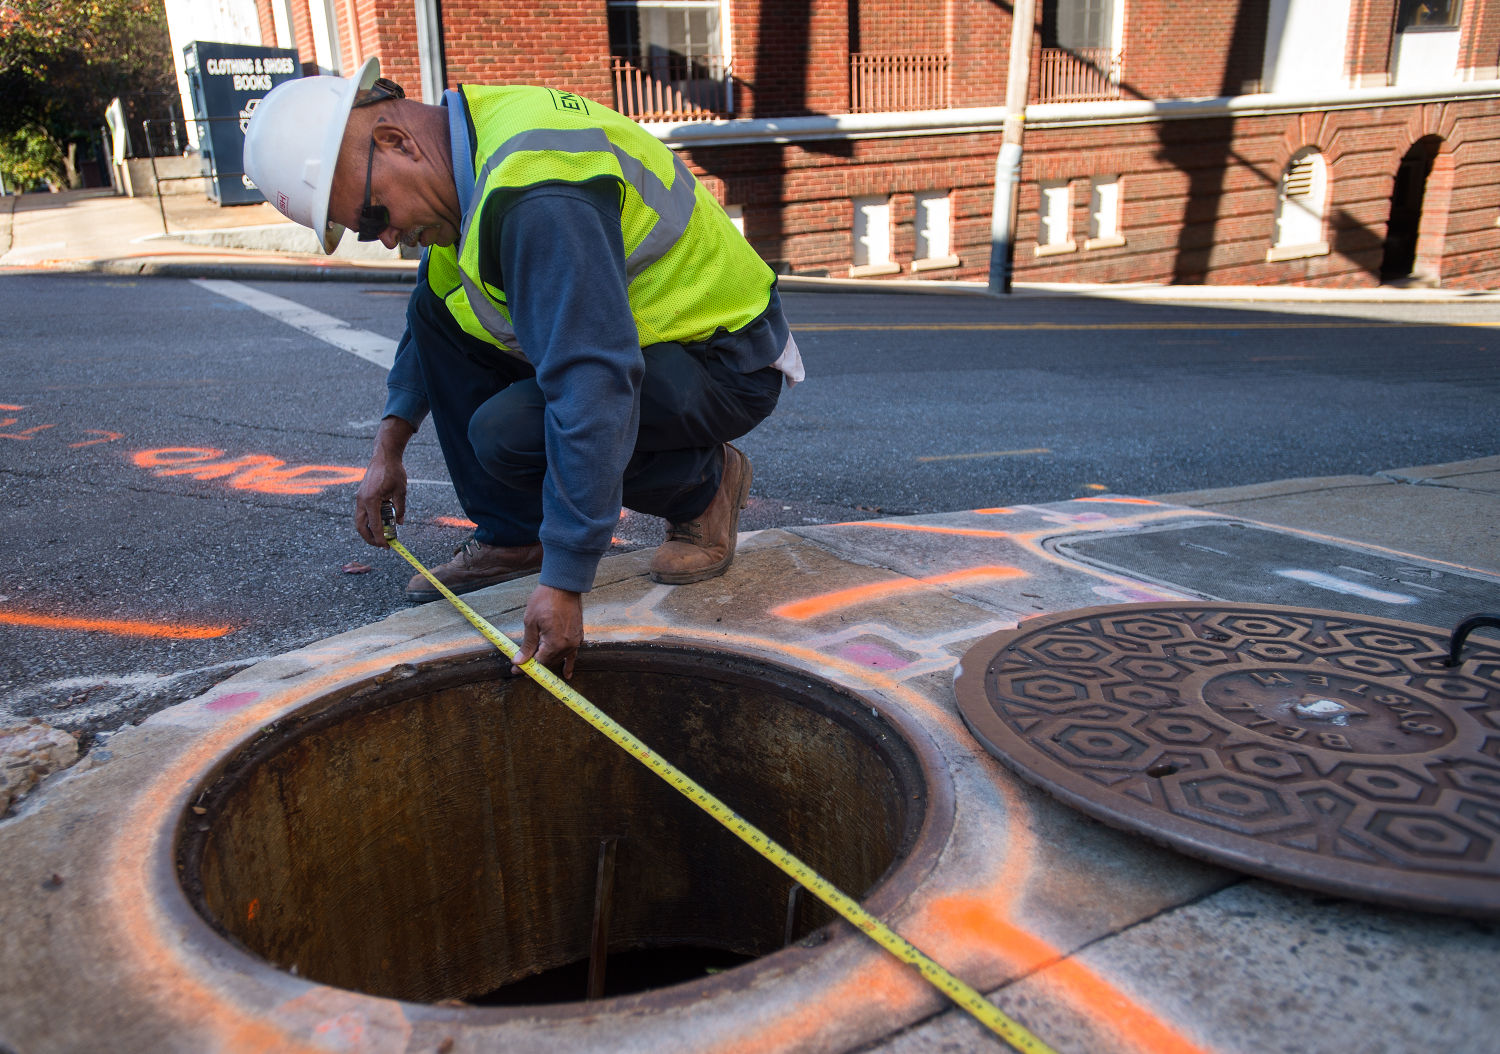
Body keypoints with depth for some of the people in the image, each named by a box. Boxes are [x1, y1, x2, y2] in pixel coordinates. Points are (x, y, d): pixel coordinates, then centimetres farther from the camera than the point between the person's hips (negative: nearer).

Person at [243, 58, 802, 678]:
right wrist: (389, 446, 16)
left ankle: (705, 484, -2)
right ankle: (513, 535, 8)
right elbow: (433, 307, 18)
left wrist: (564, 582, -35)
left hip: (728, 363, -9)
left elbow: (595, 387, -37)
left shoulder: (537, 197, -30)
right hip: (636, 325, 9)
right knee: (437, 306, 2)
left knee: (506, 432, -27)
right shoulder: (466, 144, 2)